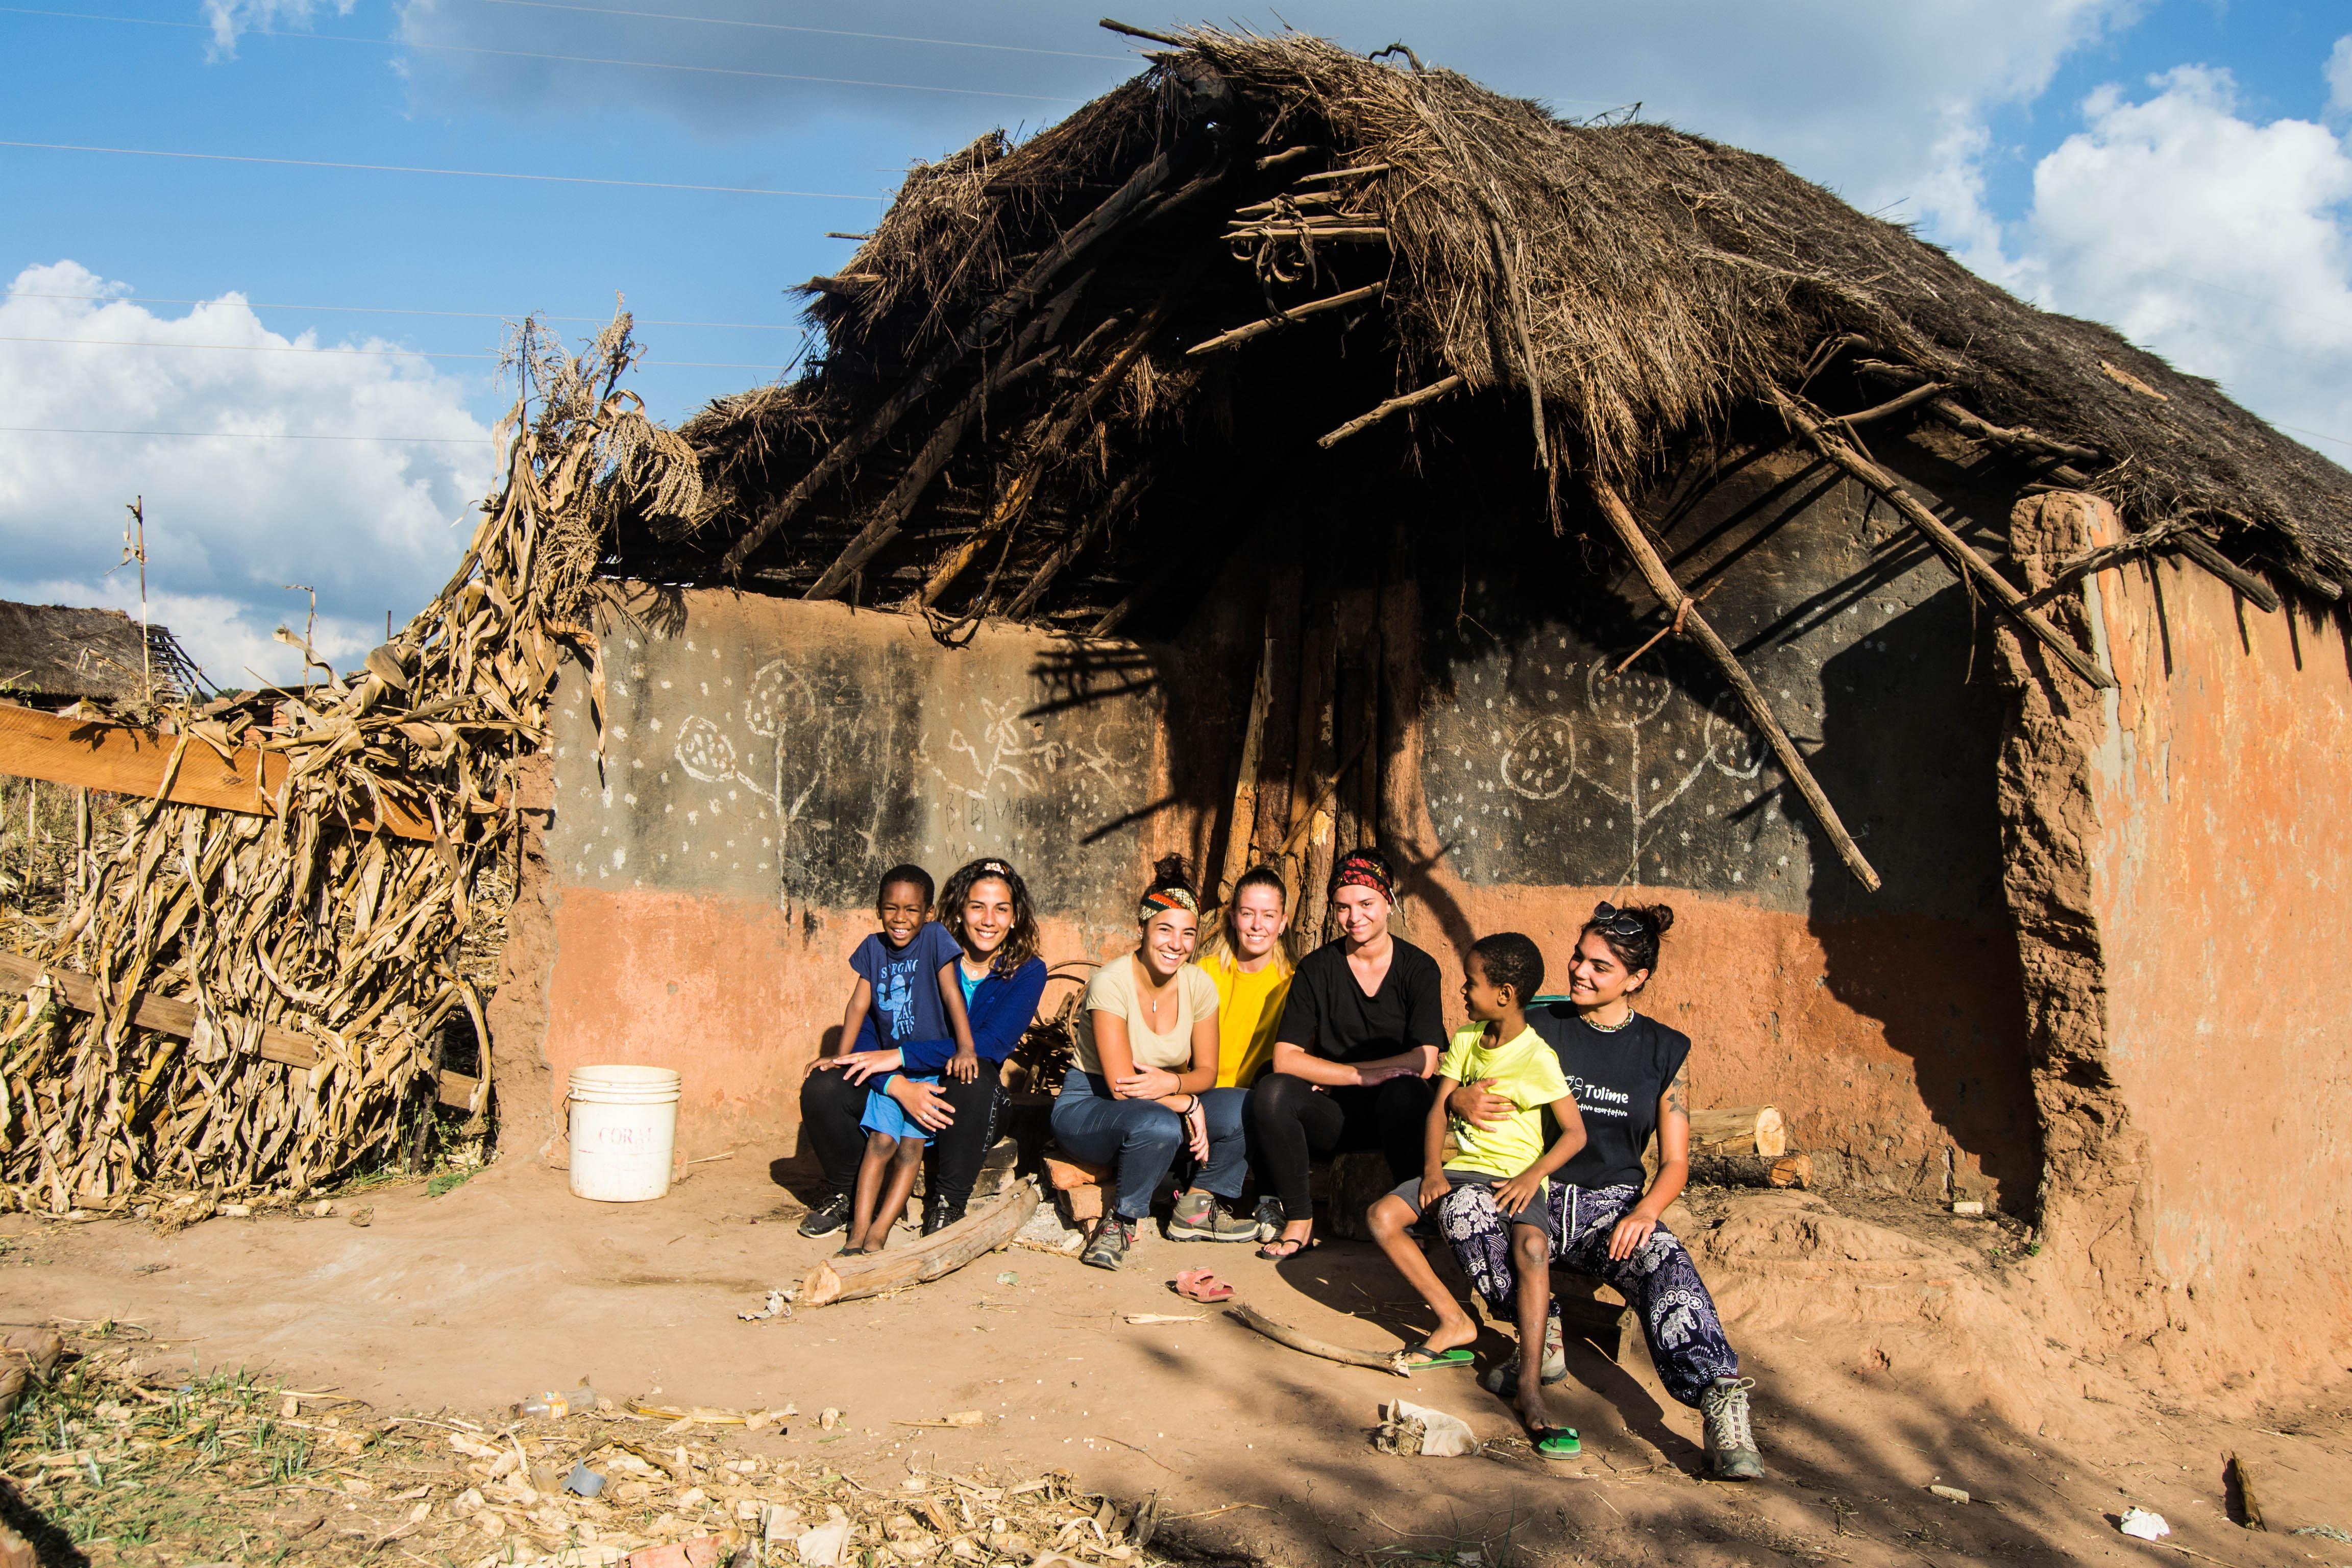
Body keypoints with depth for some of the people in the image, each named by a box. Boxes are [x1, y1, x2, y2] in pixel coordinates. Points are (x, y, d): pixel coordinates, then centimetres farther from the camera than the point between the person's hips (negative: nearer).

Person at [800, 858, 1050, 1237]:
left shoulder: (1027, 972, -4)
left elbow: (993, 1044, -20)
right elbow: (864, 1028, -9)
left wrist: (900, 1056, -25)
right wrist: (899, 1086, -29)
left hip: (965, 1111, -2)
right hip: (900, 1095, 2)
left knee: (975, 1072, -35)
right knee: (821, 1088, -21)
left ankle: (947, 1205, -18)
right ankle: (845, 1195, 6)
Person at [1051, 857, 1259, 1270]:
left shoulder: (1198, 984, -4)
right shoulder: (1111, 981, -21)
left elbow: (1206, 1071, 0)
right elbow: (1121, 1084, -24)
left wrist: (1173, 1084, -22)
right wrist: (1187, 1103, -22)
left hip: (1165, 1107, 6)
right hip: (1087, 1106, -6)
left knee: (1243, 1108, -20)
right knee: (1158, 1126, -39)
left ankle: (1196, 1208, 1)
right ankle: (1121, 1222, -13)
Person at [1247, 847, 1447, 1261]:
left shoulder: (1418, 967, -1)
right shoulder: (1317, 968, 1)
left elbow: (1425, 1062, -12)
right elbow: (1285, 1058, -9)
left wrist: (1338, 1072, -11)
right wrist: (1361, 1076, -19)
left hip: (1394, 1113, -1)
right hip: (1334, 1115, 2)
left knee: (1405, 1093, -36)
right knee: (1272, 1092, -28)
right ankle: (1299, 1221, -13)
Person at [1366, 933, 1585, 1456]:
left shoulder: (1537, 1057, -10)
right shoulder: (1467, 1039, 9)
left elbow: (1575, 1132, -10)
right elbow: (1439, 1107, 5)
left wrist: (1533, 1176, -23)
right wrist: (1432, 1169, -10)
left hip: (1515, 1175, -6)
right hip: (1459, 1168, 6)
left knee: (1532, 1247, -35)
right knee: (1382, 1217, -14)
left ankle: (1530, 1386, -34)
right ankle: (1455, 1324, -6)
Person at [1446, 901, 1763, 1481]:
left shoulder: (1665, 1051, 7)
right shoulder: (1538, 1026, 5)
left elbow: (1674, 1162, 6)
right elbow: (1457, 1090, 9)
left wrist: (1644, 1212, -15)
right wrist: (1463, 1101, -17)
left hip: (1613, 1203, 0)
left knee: (1666, 1265, -34)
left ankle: (1720, 1400, -46)